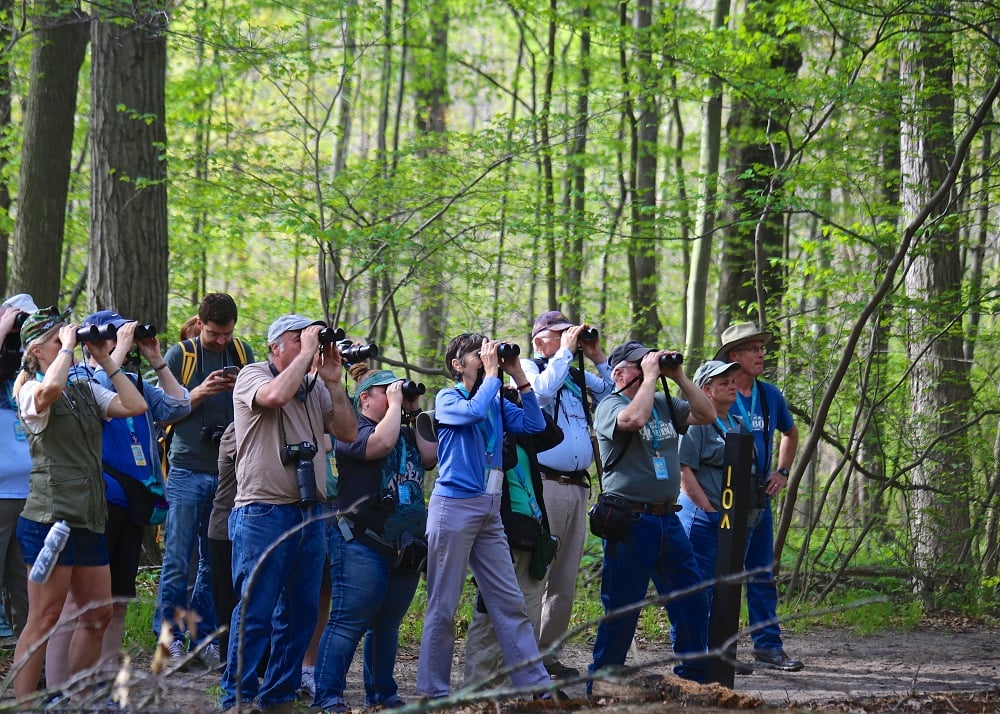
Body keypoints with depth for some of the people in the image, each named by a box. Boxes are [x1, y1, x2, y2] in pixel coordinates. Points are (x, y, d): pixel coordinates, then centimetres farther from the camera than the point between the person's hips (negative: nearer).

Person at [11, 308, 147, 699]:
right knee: (44, 619, -8)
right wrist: (68, 347, -16)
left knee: (98, 616, 12)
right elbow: (49, 389, -31)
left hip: (88, 519, 8)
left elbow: (135, 406, 7)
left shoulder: (86, 388, 17)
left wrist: (106, 362, 6)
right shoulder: (32, 392, -6)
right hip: (51, 517, -8)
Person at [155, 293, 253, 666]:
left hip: (229, 472, 3)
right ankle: (171, 637, 3)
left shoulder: (243, 353, 11)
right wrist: (200, 393, -14)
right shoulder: (179, 355, 1)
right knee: (177, 561, -3)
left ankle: (204, 636, 11)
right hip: (188, 470, -3)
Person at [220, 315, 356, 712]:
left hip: (309, 513, 7)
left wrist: (332, 381, 2)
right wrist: (307, 351, -13)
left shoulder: (314, 387, 14)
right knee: (255, 611, -6)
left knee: (301, 612, 8)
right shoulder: (253, 376, -2)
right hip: (263, 512, -6)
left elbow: (348, 433, 10)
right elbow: (277, 395, -25)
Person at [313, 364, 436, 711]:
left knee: (387, 626, 12)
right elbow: (380, 443, -24)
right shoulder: (352, 432, -5)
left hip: (404, 548, 8)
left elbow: (432, 457, 5)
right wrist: (396, 404, -11)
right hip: (362, 543, -8)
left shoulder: (406, 433, 18)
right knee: (349, 621, -10)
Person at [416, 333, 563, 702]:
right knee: (443, 605, -2)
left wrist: (518, 376, 3)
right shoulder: (448, 399, -1)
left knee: (509, 602, 4)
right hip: (454, 506, -6)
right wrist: (492, 373, -10)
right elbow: (474, 411, -22)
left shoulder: (497, 403, 15)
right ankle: (433, 691, 4)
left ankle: (537, 685, 3)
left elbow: (533, 424, 5)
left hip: (489, 512, 6)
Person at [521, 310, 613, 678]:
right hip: (544, 484, -7)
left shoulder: (579, 376, 19)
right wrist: (566, 352, -10)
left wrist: (598, 358, 10)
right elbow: (541, 391, -19)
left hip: (577, 487, 7)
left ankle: (546, 652, 13)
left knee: (565, 579, 8)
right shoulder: (528, 368, 2)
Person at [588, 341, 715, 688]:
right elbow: (635, 419, -28)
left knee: (692, 599, 8)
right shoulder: (610, 406, -7)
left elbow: (706, 415, 10)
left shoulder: (664, 404, 15)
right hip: (630, 524, -7)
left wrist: (679, 377, 3)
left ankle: (694, 677, 18)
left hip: (667, 519, 7)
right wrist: (650, 376, -17)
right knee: (621, 608, -3)